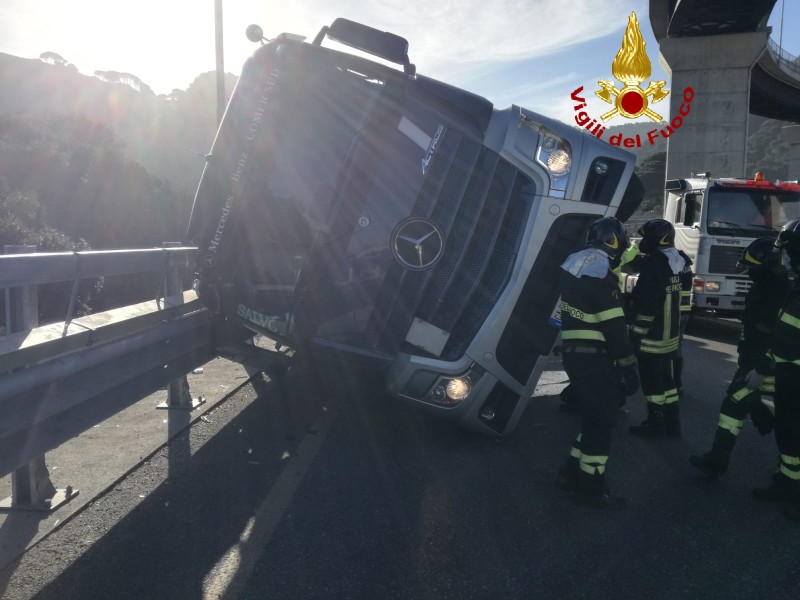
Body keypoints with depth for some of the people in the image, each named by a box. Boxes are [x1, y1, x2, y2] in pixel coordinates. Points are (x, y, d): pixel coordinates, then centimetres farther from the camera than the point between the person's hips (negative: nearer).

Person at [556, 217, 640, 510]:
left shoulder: (574, 263, 10)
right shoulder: (600, 272, -18)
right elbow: (614, 327, -19)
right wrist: (629, 367, -14)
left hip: (574, 353, 9)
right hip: (593, 359, -9)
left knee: (594, 416, 19)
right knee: (601, 421, 2)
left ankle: (572, 473, 28)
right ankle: (591, 489, 13)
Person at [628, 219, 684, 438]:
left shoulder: (653, 265, -20)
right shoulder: (673, 263, 9)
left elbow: (646, 304, -23)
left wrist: (637, 333, -17)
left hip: (652, 336, -9)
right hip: (670, 334, 9)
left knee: (651, 380, 2)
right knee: (665, 377, 17)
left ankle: (656, 423, 11)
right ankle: (672, 422, 24)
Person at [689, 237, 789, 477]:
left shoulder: (780, 294, -22)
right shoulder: (761, 287, 9)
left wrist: (762, 370, -26)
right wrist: (743, 357, 24)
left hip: (765, 365, -10)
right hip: (751, 360, 10)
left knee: (734, 404, -10)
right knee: (748, 401, 20)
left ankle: (716, 461, -5)